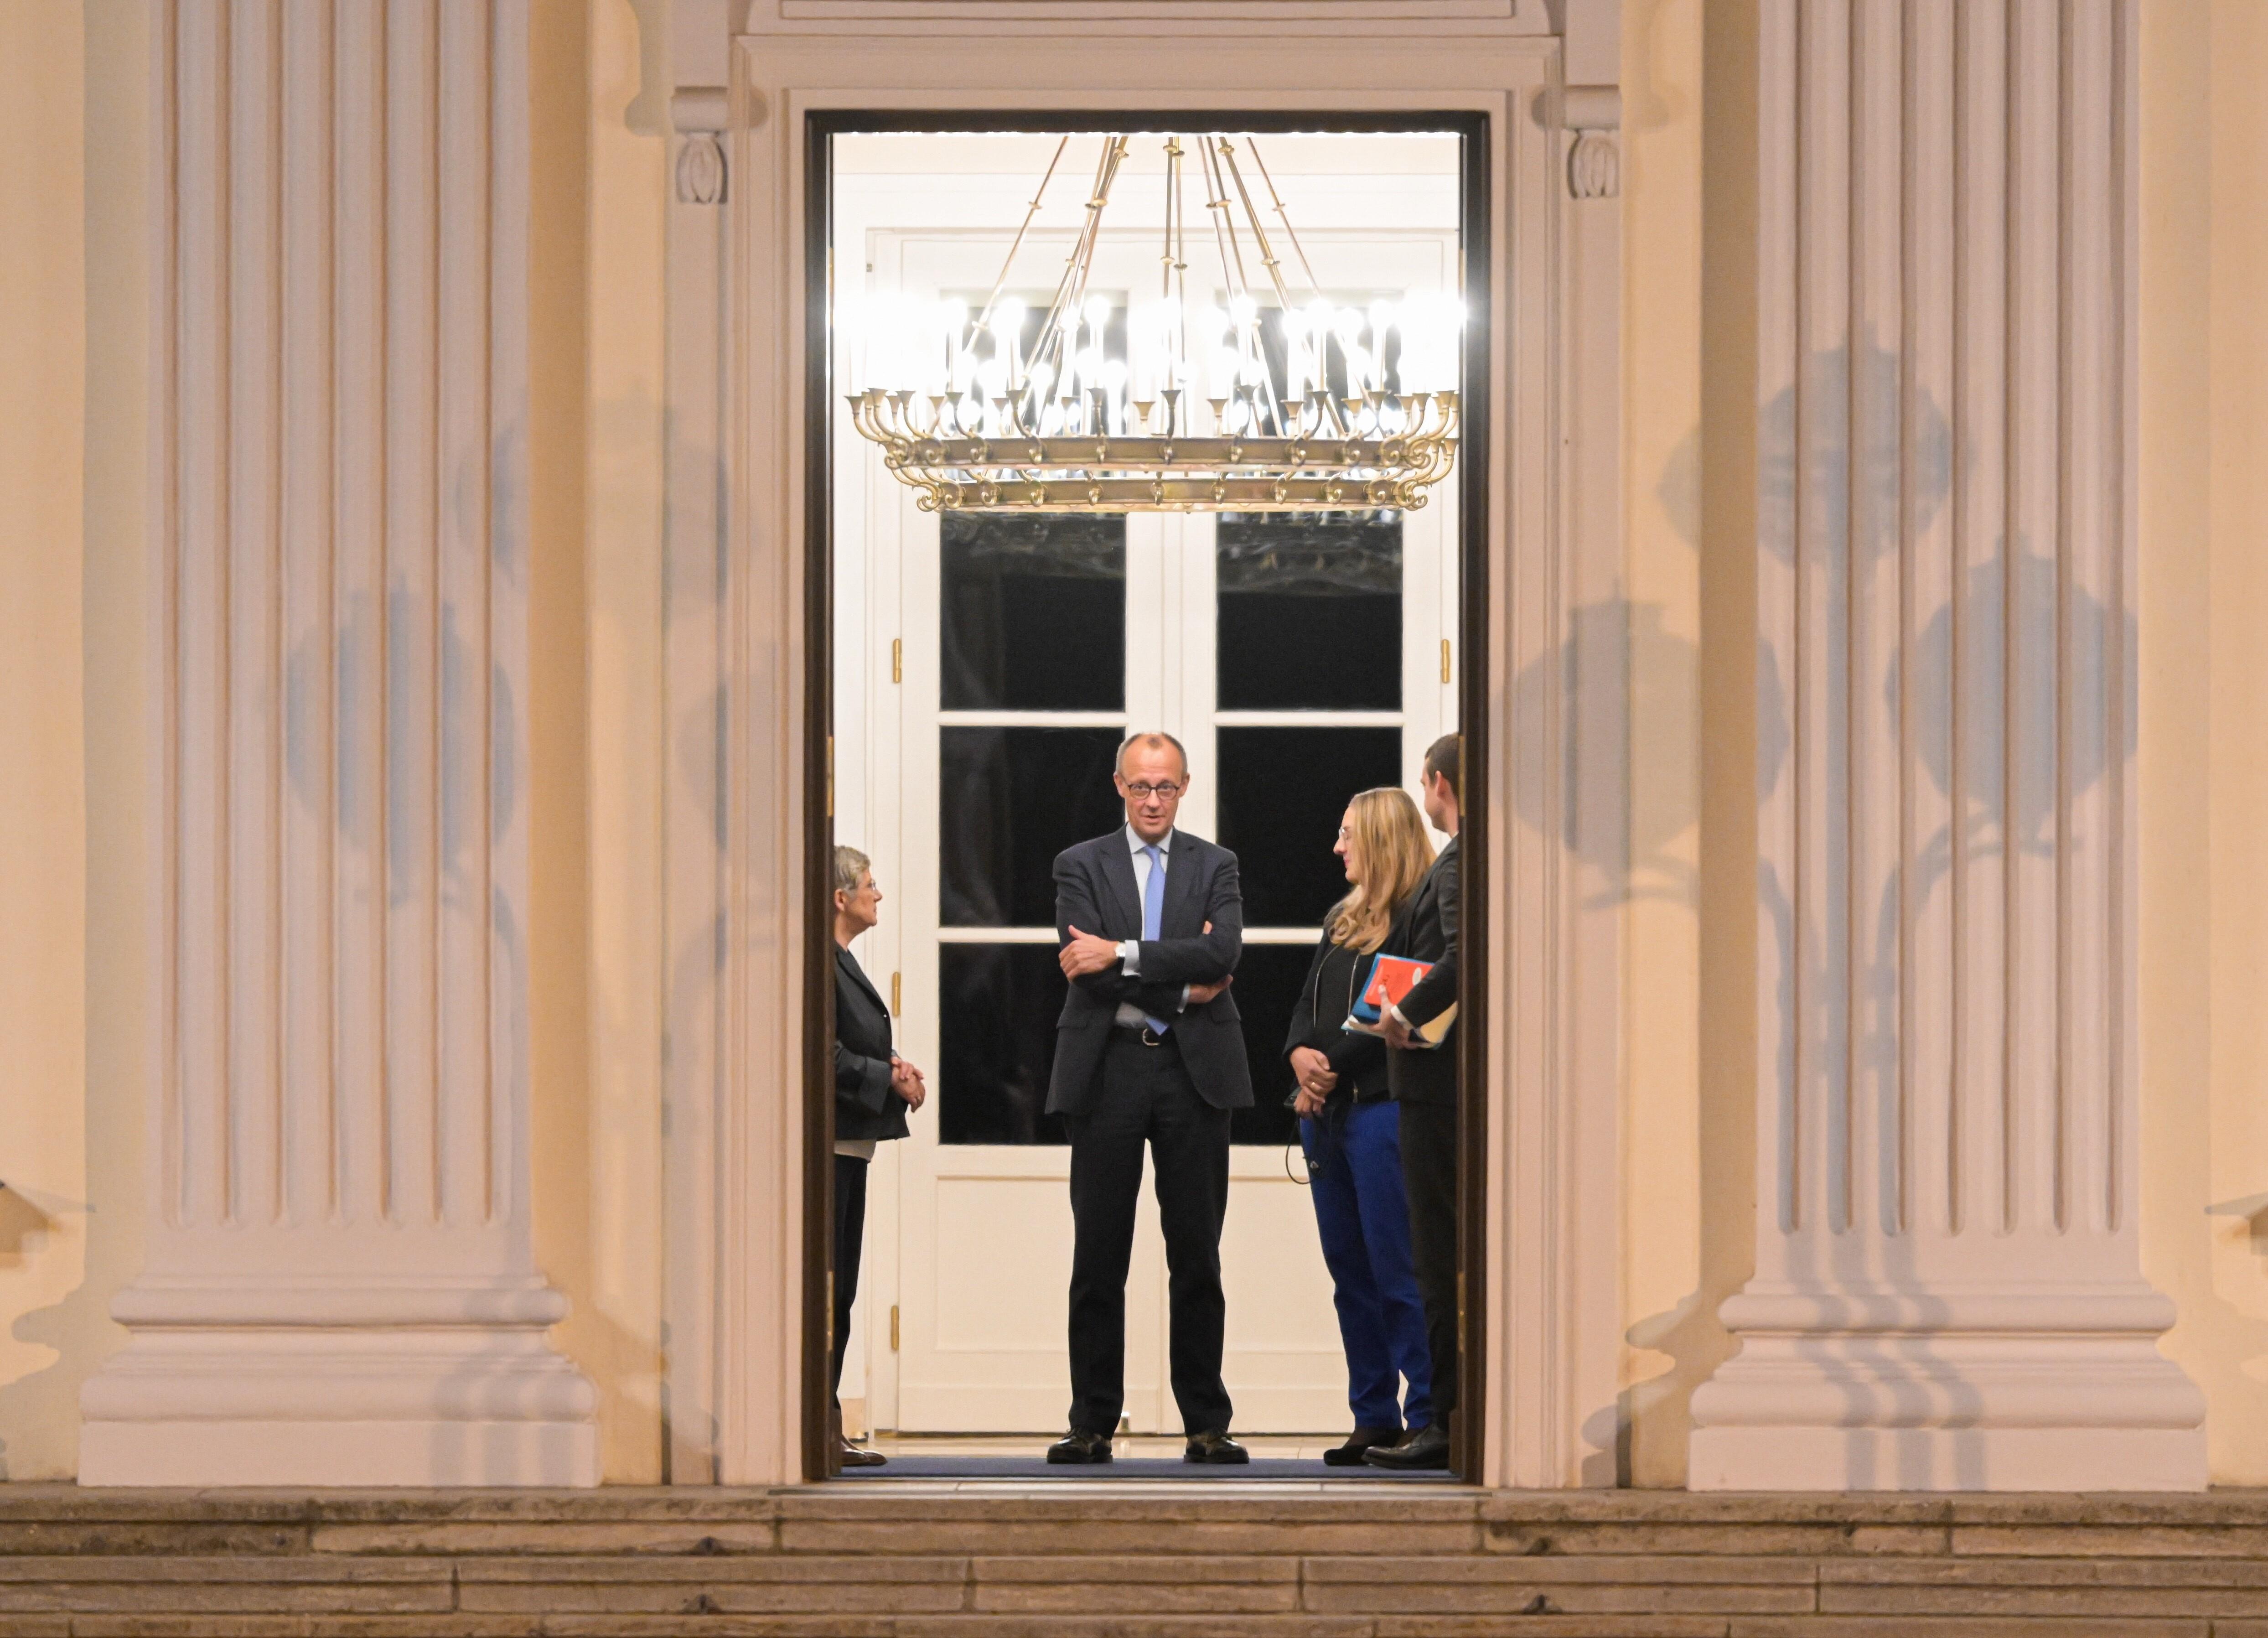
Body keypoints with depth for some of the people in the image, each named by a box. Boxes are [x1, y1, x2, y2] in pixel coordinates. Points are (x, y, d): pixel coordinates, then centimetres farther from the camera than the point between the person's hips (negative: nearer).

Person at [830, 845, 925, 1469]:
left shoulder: (840, 962, 18)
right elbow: (828, 1059, -20)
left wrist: (893, 1067, 5)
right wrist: (892, 1079, -12)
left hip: (847, 1144, 11)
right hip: (826, 1143, -11)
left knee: (838, 1291, 11)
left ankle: (826, 1425, 13)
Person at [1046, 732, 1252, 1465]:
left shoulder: (1214, 867, 10)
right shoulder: (1081, 866, 7)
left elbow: (1224, 952, -9)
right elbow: (1087, 969, -7)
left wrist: (1123, 953, -16)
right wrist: (1183, 985, -9)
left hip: (1194, 1072, 1)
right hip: (1108, 1070, -1)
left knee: (1197, 1255, 2)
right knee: (1098, 1258, 1)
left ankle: (1207, 1425, 6)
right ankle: (1092, 1424, 6)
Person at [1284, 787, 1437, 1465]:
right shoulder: (1343, 920, 18)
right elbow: (1308, 1002, 18)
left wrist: (1333, 1069, -13)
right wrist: (1300, 1055, -1)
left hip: (1383, 1109, -8)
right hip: (1327, 1111, 8)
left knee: (1397, 1270, -9)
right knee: (1350, 1272, 9)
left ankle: (1429, 1415, -5)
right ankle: (1376, 1417, 14)